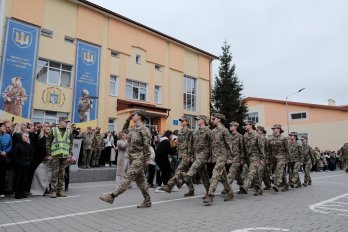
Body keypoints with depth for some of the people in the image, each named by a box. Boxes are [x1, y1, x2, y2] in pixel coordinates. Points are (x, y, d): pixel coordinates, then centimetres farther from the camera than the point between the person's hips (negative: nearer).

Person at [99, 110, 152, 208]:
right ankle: (147, 201, 17)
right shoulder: (133, 129, 15)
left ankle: (112, 196, -13)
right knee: (140, 180, 10)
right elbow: (124, 129, 34)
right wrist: (127, 120, 20)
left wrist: (147, 159, -17)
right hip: (133, 158, 9)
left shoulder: (144, 129, -9)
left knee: (128, 177, -11)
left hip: (139, 158, -9)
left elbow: (147, 145, -14)